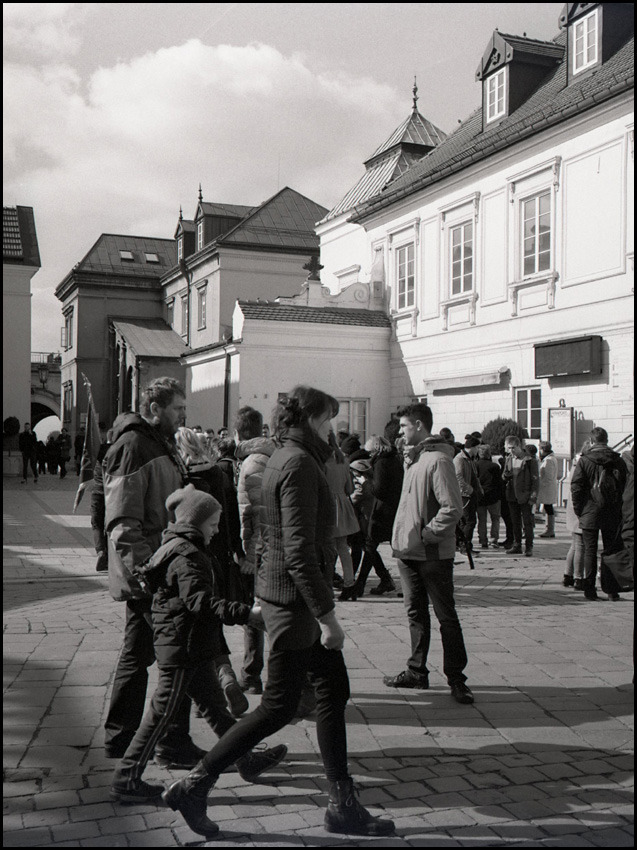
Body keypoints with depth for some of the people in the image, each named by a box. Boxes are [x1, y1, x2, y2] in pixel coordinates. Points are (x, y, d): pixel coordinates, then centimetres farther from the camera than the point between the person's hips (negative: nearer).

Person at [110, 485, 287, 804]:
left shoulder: (182, 549, 12)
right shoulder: (186, 556, -21)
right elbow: (201, 601, -31)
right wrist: (246, 613, -35)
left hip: (194, 650, 11)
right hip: (181, 649, -11)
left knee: (214, 706, 17)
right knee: (162, 713, -1)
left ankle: (247, 761, 28)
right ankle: (126, 780, 10)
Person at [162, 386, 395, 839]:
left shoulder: (285, 458, 12)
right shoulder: (299, 464, -19)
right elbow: (299, 551, -24)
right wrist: (327, 614, -21)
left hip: (282, 590, 10)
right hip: (293, 596, -10)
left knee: (334, 690, 13)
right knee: (280, 705, 0)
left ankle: (343, 805, 21)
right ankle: (193, 787, 10)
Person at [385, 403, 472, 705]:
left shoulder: (438, 460, -16)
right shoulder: (413, 458, 12)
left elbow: (453, 508, -22)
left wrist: (428, 534, -18)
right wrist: (404, 537, 12)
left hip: (433, 555, -9)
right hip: (409, 551, 9)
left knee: (446, 616, 1)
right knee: (415, 613, 15)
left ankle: (456, 677, 10)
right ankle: (417, 671, 25)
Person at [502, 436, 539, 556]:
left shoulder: (530, 460, -8)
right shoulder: (509, 459, 10)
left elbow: (535, 479, -7)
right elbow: (504, 477, 17)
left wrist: (533, 496, -12)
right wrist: (505, 476, -8)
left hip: (525, 497, -6)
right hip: (512, 496, 6)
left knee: (527, 523, -2)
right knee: (515, 523, 11)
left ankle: (529, 548, 4)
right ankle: (517, 546, 19)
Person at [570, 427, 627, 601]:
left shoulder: (584, 460, -7)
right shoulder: (618, 461, 2)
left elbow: (576, 487, -10)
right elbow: (624, 487, 4)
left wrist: (578, 509, 0)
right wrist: (618, 507, 10)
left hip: (590, 513, -2)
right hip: (612, 513, 2)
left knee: (590, 550, 4)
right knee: (612, 550, 10)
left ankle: (589, 588, 3)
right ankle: (612, 588, 11)